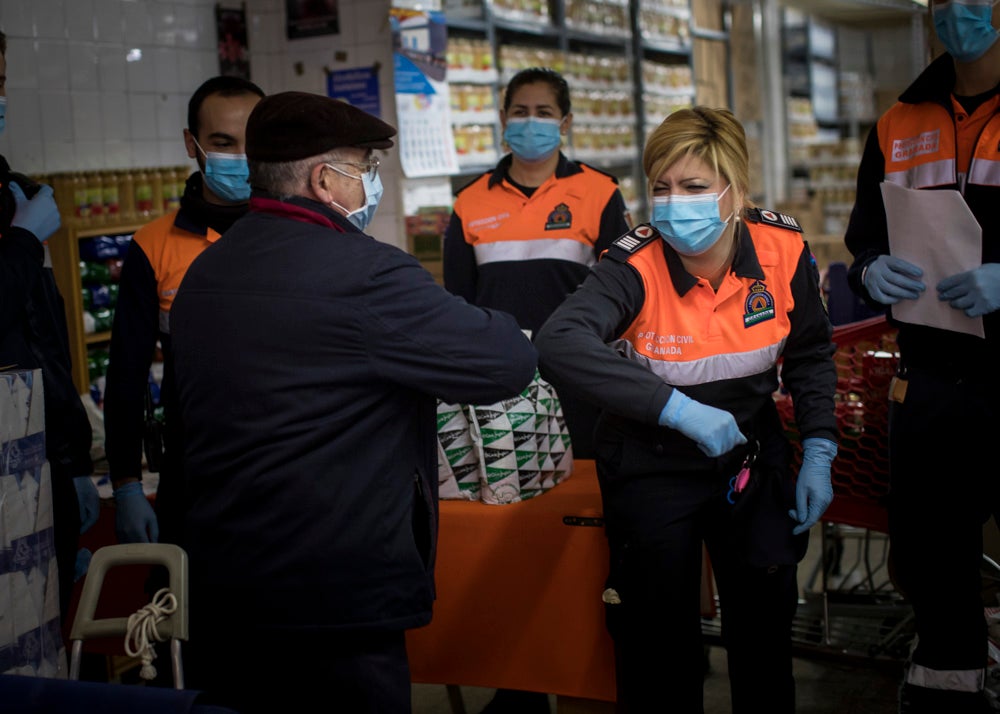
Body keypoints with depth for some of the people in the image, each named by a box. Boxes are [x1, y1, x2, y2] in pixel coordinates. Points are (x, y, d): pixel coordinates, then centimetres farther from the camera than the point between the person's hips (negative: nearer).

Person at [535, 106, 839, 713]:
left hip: (752, 455, 3)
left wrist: (819, 452, -1)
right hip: (653, 464, -3)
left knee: (767, 619, 15)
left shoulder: (783, 250, -13)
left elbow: (810, 355, 4)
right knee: (659, 636, 6)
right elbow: (560, 346, -41)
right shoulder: (636, 267, -24)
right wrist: (679, 409, -44)